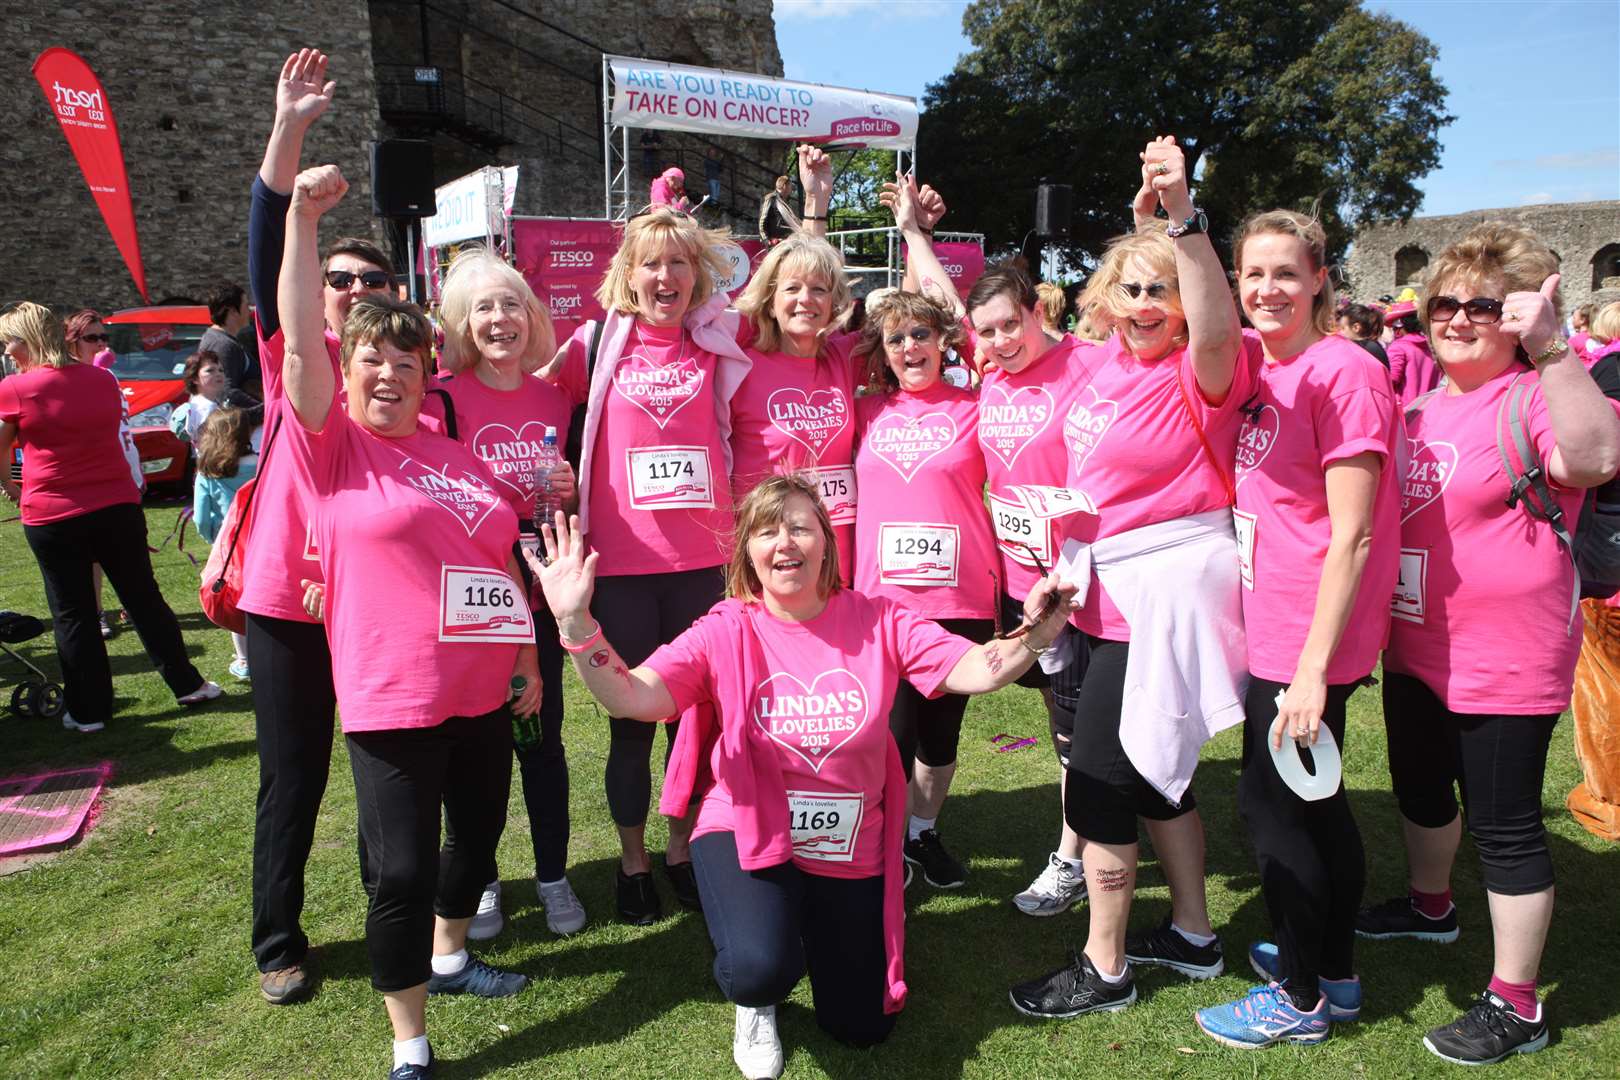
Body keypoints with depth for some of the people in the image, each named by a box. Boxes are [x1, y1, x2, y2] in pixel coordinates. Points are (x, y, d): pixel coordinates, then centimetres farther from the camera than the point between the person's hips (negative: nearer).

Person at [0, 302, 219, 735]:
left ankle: (89, 711, 14)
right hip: (118, 505, 4)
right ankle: (188, 685, 19)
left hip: (52, 518, -4)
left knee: (72, 615, 7)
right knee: (144, 598, 14)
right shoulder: (104, 380, 6)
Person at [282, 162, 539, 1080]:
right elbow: (300, 342, -17)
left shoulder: (459, 456, 10)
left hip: (483, 691, 6)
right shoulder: (333, 447, -5)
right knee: (403, 870, -1)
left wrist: (527, 658, 15)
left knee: (479, 835, 19)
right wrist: (302, 217, -19)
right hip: (393, 698, -6)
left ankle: (449, 957, 45)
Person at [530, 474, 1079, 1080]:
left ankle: (816, 926, 44)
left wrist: (1034, 635, -36)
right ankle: (756, 1006, 10)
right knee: (761, 970, -32)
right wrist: (576, 623, -39)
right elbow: (633, 699, -24)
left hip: (851, 852, 3)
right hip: (749, 834, -2)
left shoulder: (877, 621, -9)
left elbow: (975, 670, -17)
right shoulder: (726, 631, -12)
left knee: (862, 1029, 11)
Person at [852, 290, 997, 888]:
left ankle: (923, 832, 34)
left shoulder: (972, 408, 2)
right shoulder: (868, 411, 7)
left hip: (961, 598, 0)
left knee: (941, 728, 13)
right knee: (893, 732, -1)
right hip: (883, 597, 0)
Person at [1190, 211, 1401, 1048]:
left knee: (1268, 801, 2)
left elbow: (1352, 534, -20)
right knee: (1311, 799, 18)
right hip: (1270, 625, 8)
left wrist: (1313, 665, -21)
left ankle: (1302, 996, 21)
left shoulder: (1345, 373, -16)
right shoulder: (1254, 367, 5)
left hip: (1308, 639, -8)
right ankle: (1332, 970, 36)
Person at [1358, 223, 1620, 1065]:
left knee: (1503, 825, 2)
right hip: (1415, 648, 8)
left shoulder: (1537, 397, -15)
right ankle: (1430, 906, 51)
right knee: (1420, 786, 25)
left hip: (1504, 663, -8)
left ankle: (1516, 1005, 18)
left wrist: (1550, 348, -42)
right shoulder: (1421, 404, 8)